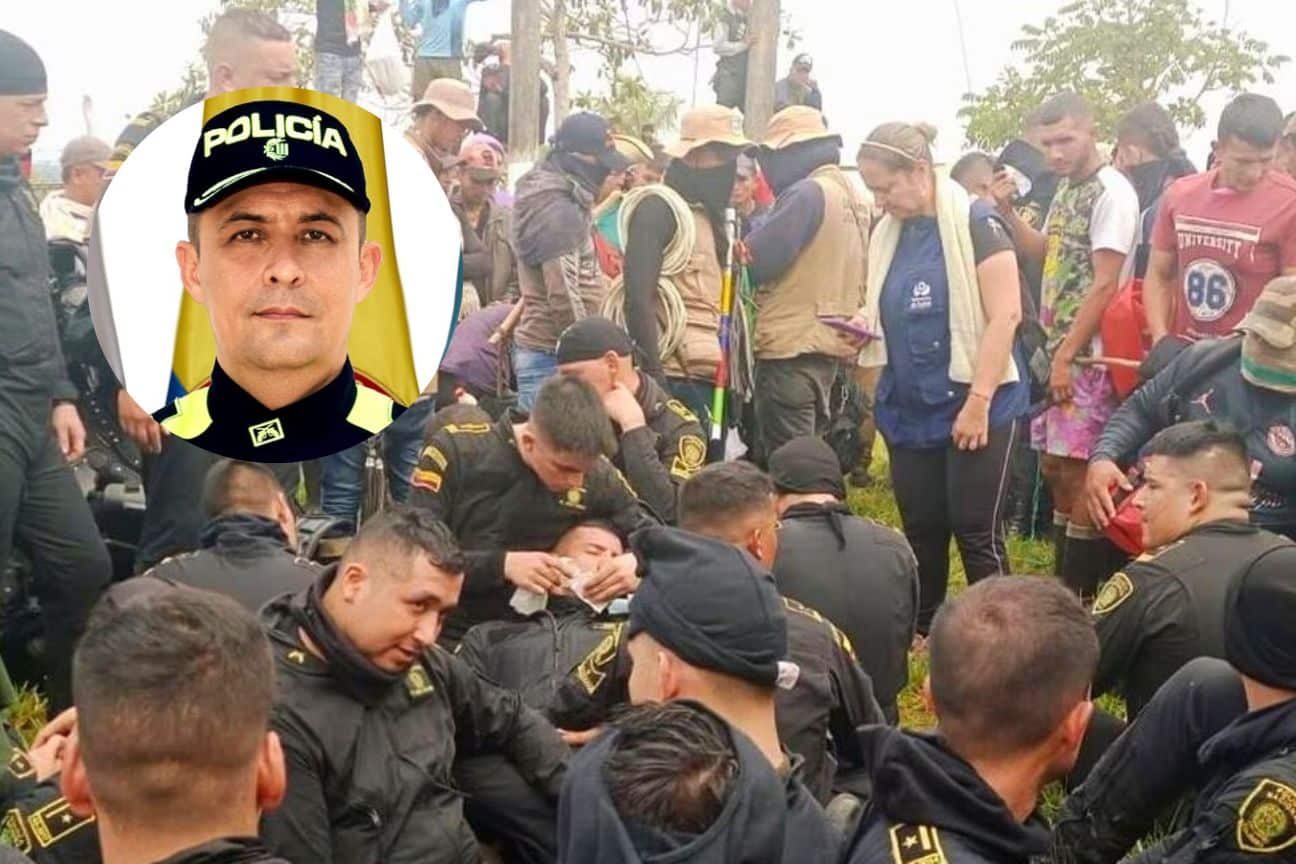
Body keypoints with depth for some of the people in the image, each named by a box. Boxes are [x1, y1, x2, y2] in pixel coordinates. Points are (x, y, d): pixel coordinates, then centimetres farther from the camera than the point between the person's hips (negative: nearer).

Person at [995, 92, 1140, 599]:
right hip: (1057, 350, 9)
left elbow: (1105, 285, -17)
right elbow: (1044, 253, 28)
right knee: (1054, 467, 13)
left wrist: (1067, 355, -17)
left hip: (1087, 356, -9)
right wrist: (1007, 212, 12)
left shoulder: (1112, 192, -13)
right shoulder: (1066, 190, 14)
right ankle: (1064, 582, 23)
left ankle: (1080, 595, 3)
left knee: (1079, 472, -6)